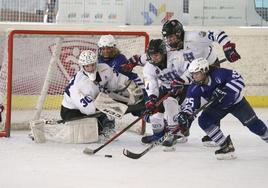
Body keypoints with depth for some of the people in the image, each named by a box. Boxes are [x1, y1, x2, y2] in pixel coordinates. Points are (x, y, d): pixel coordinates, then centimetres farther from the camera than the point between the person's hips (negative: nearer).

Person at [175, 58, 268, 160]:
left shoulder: (219, 74, -34)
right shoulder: (194, 88, -21)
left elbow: (238, 79, -32)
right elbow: (190, 102, -25)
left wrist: (224, 91, -43)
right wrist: (185, 114, -46)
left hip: (236, 101, -4)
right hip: (218, 106, 4)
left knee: (253, 123, -3)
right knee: (203, 121, -17)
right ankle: (226, 146, -10)